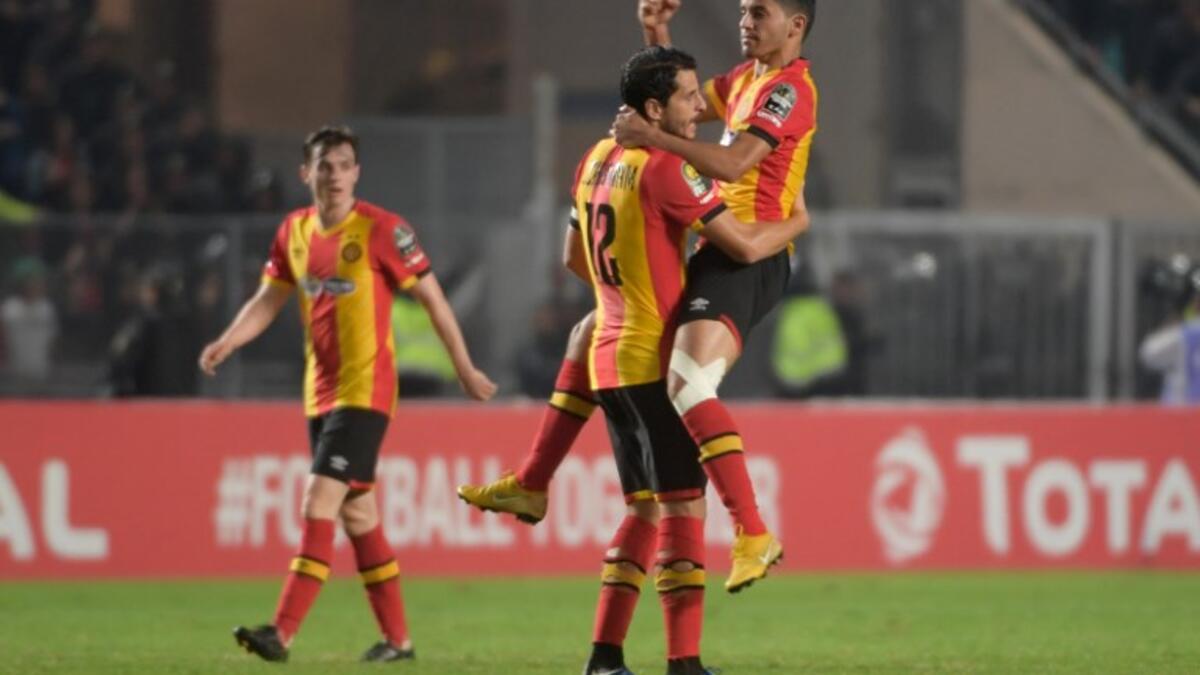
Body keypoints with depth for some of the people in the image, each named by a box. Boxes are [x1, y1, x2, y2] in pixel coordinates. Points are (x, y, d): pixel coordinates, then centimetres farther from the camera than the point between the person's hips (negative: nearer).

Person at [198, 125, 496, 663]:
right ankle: (396, 638, 20)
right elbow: (268, 301, 12)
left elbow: (431, 297, -4)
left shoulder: (380, 229, -10)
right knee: (357, 514, 11)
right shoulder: (294, 231, 8)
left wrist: (465, 369, -1)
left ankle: (282, 633, -19)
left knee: (319, 504, -15)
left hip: (365, 391, -7)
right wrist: (227, 342, -6)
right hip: (320, 392, 7)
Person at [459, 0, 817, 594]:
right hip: (716, 253, 11)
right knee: (590, 336, 18)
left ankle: (753, 537, -30)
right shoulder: (747, 77, 19)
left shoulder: (790, 88, -12)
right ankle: (531, 486, 26)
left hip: (746, 259, -11)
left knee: (688, 385, -29)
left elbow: (731, 165, -24)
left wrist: (652, 137, -23)